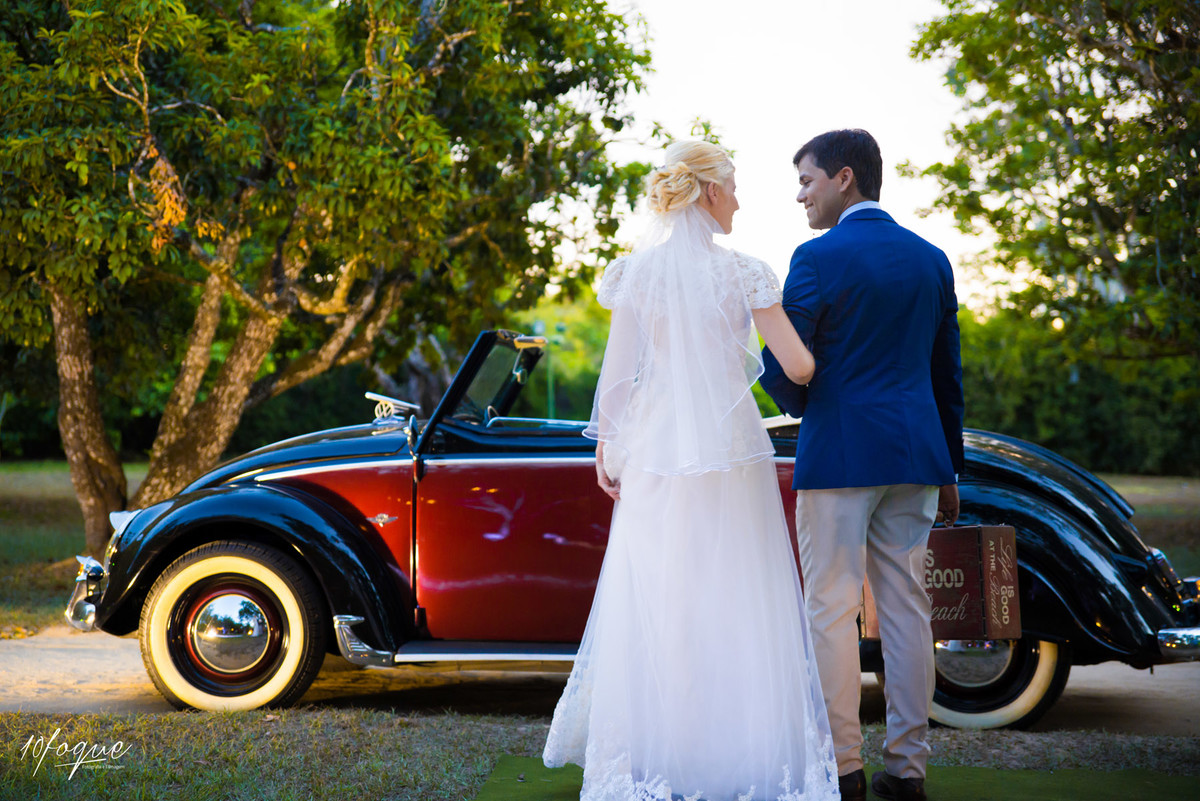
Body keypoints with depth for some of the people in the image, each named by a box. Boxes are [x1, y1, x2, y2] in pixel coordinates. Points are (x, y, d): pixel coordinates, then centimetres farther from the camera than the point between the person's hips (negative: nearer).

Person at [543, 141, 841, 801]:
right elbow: (798, 367, -6)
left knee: (652, 603, 9)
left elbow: (617, 371, 2)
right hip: (731, 454, -2)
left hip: (653, 457, 2)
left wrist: (605, 447, 11)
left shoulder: (635, 272, 1)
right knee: (734, 607, 5)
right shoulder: (743, 274, -5)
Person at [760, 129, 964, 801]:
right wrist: (950, 470, 19)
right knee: (906, 608, 8)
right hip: (916, 455, 6)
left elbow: (781, 370, -10)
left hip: (840, 454, -6)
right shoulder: (932, 260, 11)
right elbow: (948, 374, 14)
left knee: (832, 610, 0)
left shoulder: (819, 259, -8)